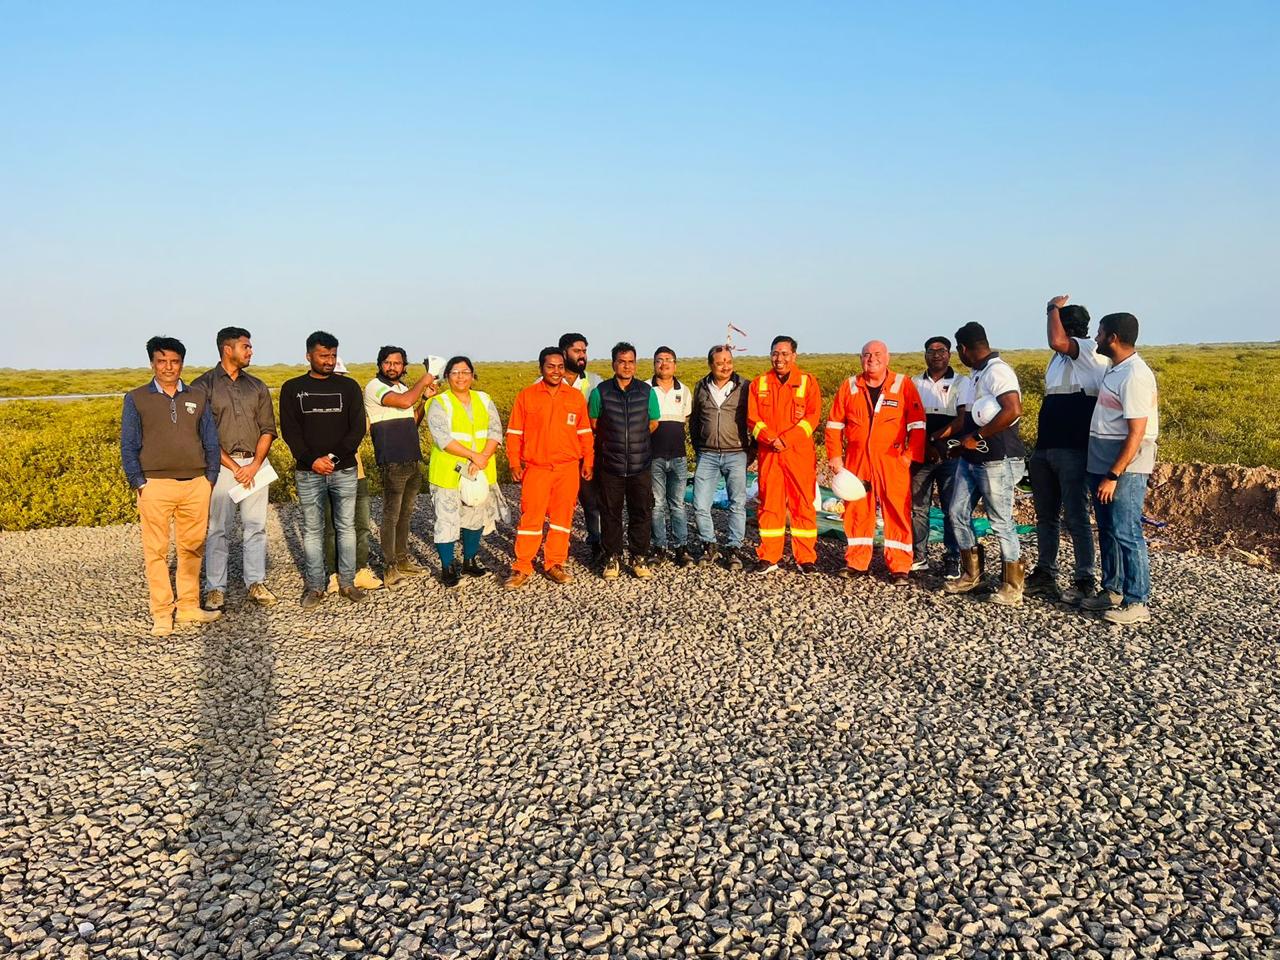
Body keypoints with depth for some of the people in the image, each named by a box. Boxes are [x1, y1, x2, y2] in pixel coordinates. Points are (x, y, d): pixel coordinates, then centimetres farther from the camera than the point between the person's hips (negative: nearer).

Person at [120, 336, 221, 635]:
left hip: (195, 485, 2)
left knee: (192, 548, 7)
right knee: (156, 551, -1)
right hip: (155, 485, -2)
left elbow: (211, 443, 14)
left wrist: (210, 480, 6)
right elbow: (128, 446, 3)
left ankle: (189, 607, 18)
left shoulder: (198, 398, 12)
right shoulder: (136, 399, 5)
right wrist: (139, 484, -5)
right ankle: (162, 614, 6)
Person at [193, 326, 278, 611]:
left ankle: (256, 583, 16)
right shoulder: (203, 385, -1)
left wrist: (255, 464, -7)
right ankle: (215, 589, 9)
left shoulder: (257, 387, 12)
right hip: (221, 464, -4)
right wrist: (233, 467, -12)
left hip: (255, 463, 4)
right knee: (217, 529, 0)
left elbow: (268, 429, 9)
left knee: (256, 526, 6)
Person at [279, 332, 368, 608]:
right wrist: (312, 460, -14)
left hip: (344, 470, 0)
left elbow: (358, 428, -1)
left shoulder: (349, 386, 5)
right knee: (312, 530, 5)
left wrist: (334, 457, -13)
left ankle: (347, 582, 16)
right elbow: (289, 431, -1)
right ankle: (315, 587, 13)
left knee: (346, 527, 6)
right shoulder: (293, 388, 5)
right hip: (308, 472, 0)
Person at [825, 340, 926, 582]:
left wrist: (911, 454, -9)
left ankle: (899, 566, 5)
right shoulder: (849, 387, 7)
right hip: (856, 460, 3)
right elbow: (835, 424, 11)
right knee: (856, 510, 8)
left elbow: (917, 423, -1)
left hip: (892, 460, -2)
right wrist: (834, 455, 4)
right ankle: (856, 562, 19)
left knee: (897, 512, -2)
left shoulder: (903, 384, 0)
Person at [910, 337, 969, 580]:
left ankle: (952, 560, 2)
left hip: (950, 455, -3)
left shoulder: (962, 383, 3)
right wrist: (926, 446, -10)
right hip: (920, 455, 3)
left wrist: (935, 439, -16)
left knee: (952, 509, -4)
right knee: (917, 507, 6)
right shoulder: (915, 383, 12)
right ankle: (918, 556, 15)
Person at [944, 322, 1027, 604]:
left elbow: (1013, 411, -29)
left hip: (996, 461, -9)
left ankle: (1012, 587, 12)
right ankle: (971, 575, 25)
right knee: (958, 513, 11)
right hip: (971, 459, 9)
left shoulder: (997, 371, -16)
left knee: (1001, 522, -1)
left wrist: (977, 438, -22)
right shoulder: (978, 373, 12)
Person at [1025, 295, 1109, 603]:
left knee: (1076, 518, -4)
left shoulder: (1089, 350, -7)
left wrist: (1054, 308, -10)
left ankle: (1085, 581, 4)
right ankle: (1044, 575, 25)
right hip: (1045, 449, 9)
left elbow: (1056, 341, -29)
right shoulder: (1059, 357, 20)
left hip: (1073, 450, -9)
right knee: (1045, 516, 15)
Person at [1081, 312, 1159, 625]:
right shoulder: (1115, 369, 11)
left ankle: (1136, 603, 2)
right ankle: (1112, 591, 27)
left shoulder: (1135, 376, -18)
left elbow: (1136, 433, -21)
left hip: (1125, 466, -10)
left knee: (1126, 534, -5)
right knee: (1107, 531, 16)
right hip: (1103, 464, 10)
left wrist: (1114, 475, -23)